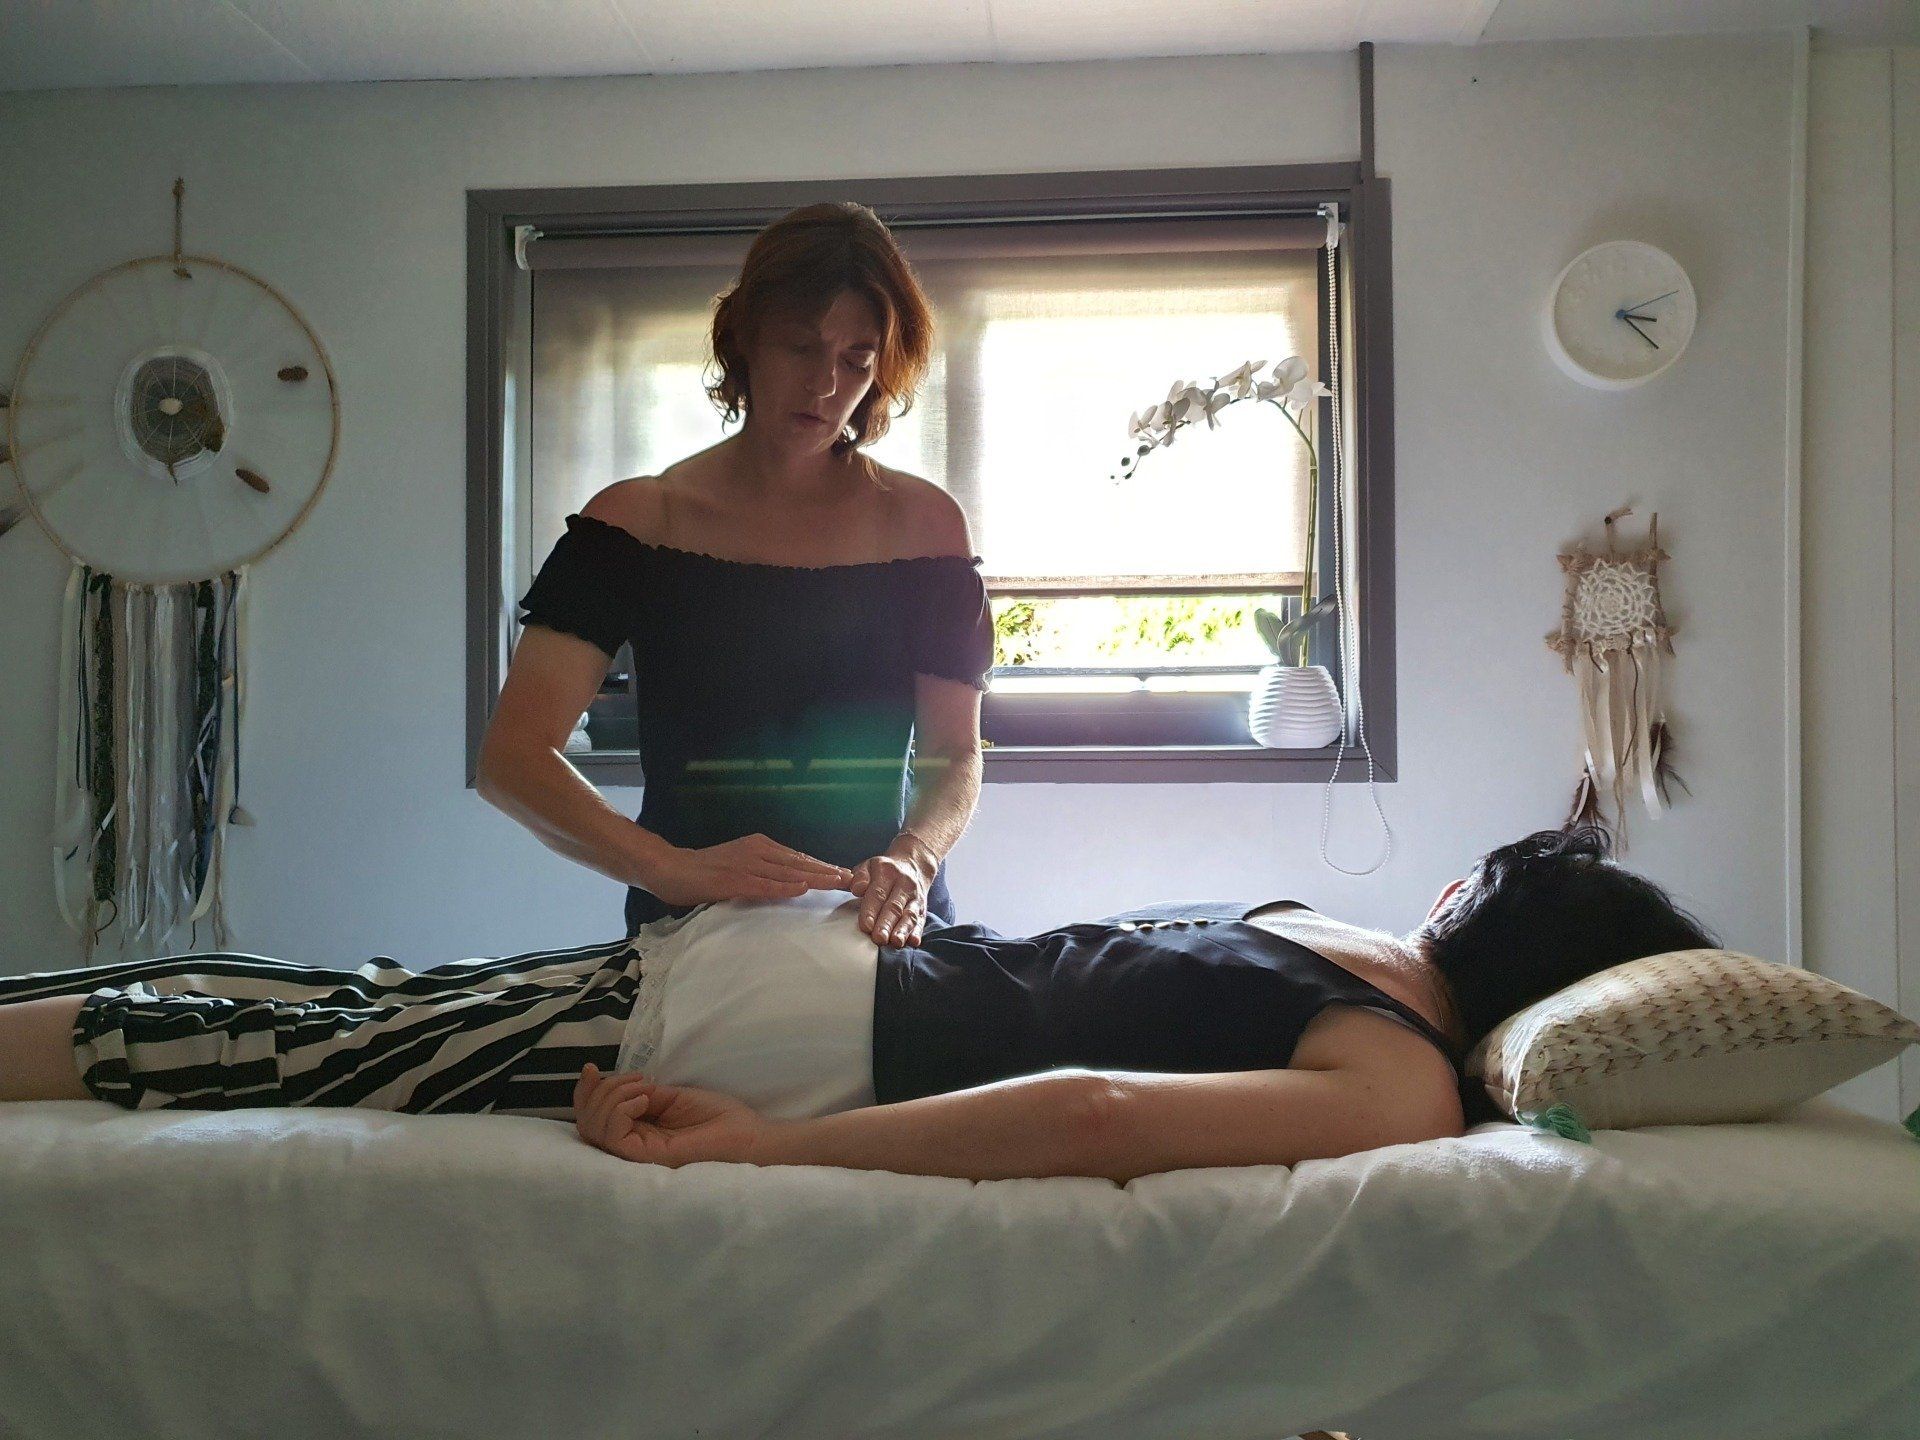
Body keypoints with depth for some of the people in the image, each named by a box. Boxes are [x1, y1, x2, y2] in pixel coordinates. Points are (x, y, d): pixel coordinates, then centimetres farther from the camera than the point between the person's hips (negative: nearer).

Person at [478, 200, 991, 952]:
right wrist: (671, 868, -26)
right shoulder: (637, 520, 0)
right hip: (686, 924, -1)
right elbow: (512, 754, -10)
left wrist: (911, 860, -18)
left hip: (883, 924, 1)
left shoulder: (924, 524, 5)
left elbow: (956, 755, 5)